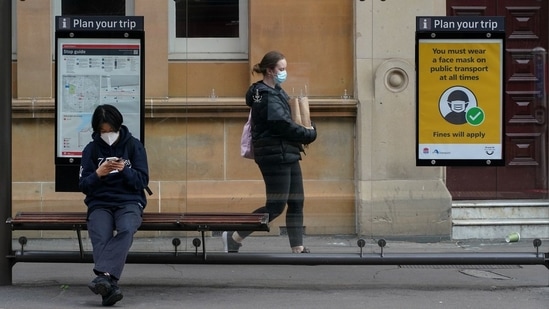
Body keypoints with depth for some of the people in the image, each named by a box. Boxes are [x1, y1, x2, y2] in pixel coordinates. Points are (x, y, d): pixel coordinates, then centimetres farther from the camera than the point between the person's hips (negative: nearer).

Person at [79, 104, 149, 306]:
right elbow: (84, 186, 3)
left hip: (129, 202, -1)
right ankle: (110, 285, -46)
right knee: (100, 238, -32)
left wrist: (124, 170, -18)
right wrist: (98, 173, -18)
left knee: (126, 230, -36)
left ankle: (104, 275, -50)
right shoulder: (91, 149, 7)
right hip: (100, 204, 1)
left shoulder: (134, 145, 5)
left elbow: (142, 182, 1)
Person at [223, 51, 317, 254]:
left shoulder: (276, 92, 15)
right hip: (275, 155, -10)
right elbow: (283, 125, -21)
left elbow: (287, 120, 20)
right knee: (276, 206, -6)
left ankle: (298, 249, 12)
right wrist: (309, 134, -9)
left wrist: (308, 128, 1)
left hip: (287, 155, 10)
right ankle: (233, 237, 3)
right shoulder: (266, 96, -16)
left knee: (296, 203, 8)